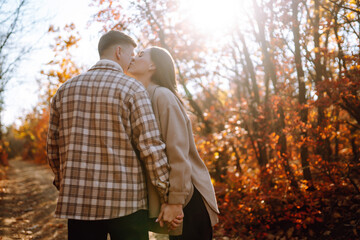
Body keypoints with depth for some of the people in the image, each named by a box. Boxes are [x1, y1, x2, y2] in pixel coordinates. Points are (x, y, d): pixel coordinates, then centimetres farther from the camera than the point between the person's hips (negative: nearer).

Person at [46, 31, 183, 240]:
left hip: (78, 203, 5)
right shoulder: (132, 89, -6)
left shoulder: (65, 90, 9)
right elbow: (151, 147, -11)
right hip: (125, 202, -4)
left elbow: (53, 149, 12)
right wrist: (171, 197, -6)